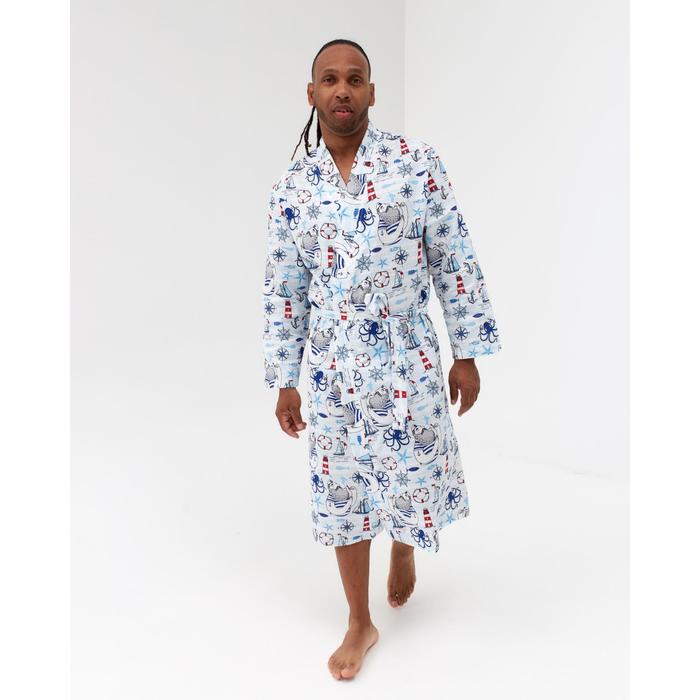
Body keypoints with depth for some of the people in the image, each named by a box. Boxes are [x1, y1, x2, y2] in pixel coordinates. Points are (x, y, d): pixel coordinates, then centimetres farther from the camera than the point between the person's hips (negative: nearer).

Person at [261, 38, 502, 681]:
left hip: (408, 363, -2)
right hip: (331, 370, 2)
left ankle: (404, 548, 48)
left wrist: (467, 353, -3)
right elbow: (282, 291, 5)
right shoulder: (292, 186, 1)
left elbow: (456, 263, -3)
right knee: (341, 496, 10)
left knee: (414, 481, 9)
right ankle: (361, 624, 30)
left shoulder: (417, 162, -5)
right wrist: (284, 380, 5)